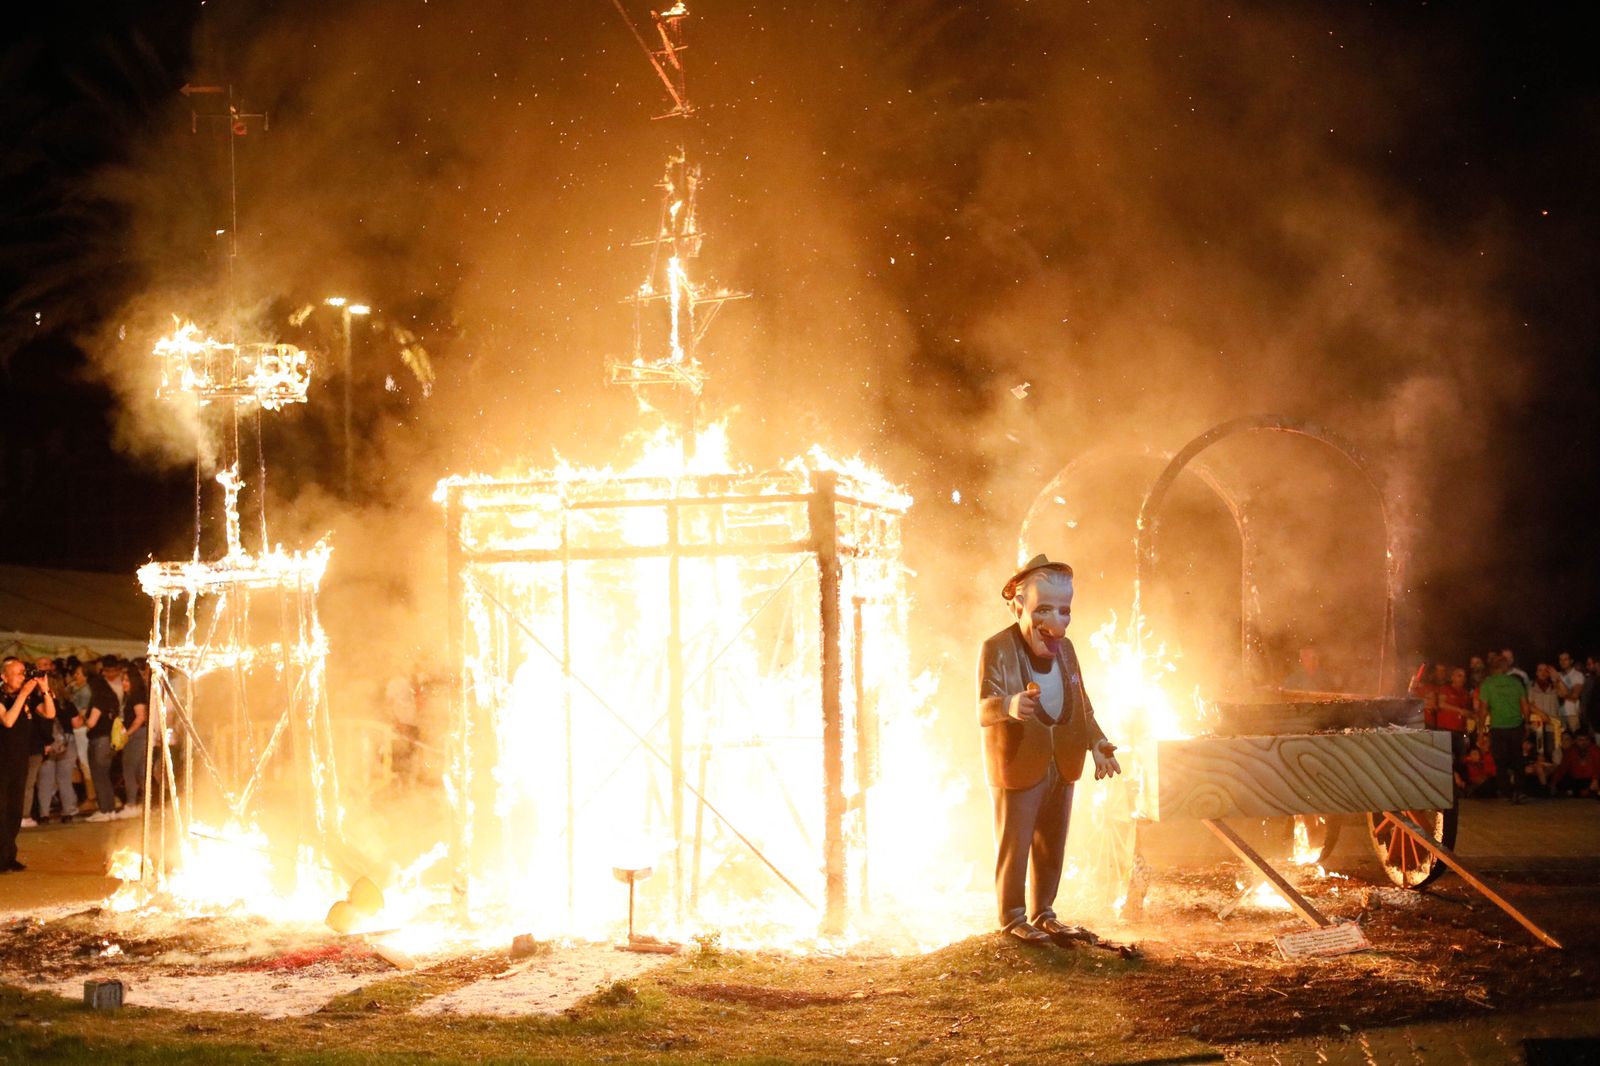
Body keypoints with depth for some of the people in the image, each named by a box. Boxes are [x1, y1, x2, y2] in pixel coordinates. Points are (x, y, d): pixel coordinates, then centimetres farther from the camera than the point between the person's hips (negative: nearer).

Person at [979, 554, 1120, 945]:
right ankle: (1012, 916, 15)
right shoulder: (996, 650, -15)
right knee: (1014, 844, 3)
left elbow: (1081, 706, 15)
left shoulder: (1065, 648, 7)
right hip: (1017, 766, -6)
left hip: (1061, 766, 6)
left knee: (1052, 844, 15)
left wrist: (1096, 743, 2)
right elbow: (984, 710, -25)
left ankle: (1042, 912, 28)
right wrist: (1008, 706, -46)